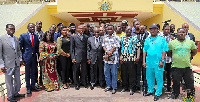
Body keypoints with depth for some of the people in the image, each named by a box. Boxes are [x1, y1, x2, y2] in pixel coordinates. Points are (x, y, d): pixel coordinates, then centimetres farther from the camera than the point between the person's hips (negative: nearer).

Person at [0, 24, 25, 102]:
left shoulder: (16, 38, 6)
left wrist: (20, 59, 10)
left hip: (17, 63, 5)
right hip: (8, 64, -5)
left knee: (17, 80, 16)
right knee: (9, 81, 8)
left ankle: (16, 93, 35)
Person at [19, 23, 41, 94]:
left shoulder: (36, 36, 7)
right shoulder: (23, 36, -4)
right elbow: (20, 47, -2)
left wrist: (37, 55, 3)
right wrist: (22, 57, -6)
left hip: (34, 57, 4)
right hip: (27, 57, -3)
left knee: (33, 73, 12)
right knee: (27, 73, 7)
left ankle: (33, 86, 25)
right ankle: (28, 88, 18)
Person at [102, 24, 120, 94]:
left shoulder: (116, 37, -2)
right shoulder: (105, 37, 13)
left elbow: (115, 47, -8)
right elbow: (103, 45, 8)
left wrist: (109, 53, -10)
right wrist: (107, 51, -10)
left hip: (113, 57, -5)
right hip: (106, 57, 5)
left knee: (114, 73, 1)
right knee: (106, 72, 10)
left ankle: (114, 87, 12)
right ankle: (108, 86, 25)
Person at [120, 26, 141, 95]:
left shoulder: (134, 38, 4)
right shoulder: (122, 38, 13)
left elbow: (138, 48, -2)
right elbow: (120, 48, 10)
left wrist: (138, 57, -12)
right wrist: (120, 57, 1)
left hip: (132, 59, -3)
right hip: (123, 59, 3)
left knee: (132, 74, 1)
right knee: (124, 73, 10)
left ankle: (132, 88, 11)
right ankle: (125, 87, 25)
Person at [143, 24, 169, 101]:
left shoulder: (161, 39, 2)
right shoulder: (147, 40, 12)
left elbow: (164, 50, -3)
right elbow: (144, 51, 10)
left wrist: (162, 60, -12)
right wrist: (144, 61, 4)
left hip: (158, 63, -4)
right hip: (149, 62, 4)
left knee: (159, 78, 2)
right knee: (149, 77, 15)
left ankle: (158, 93, 14)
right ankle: (150, 90, 31)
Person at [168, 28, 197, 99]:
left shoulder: (190, 42, 5)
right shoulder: (172, 42, 1)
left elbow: (194, 51, 18)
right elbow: (169, 53, 11)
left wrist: (189, 57, 10)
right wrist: (174, 58, 5)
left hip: (187, 66, 1)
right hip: (176, 66, -1)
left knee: (190, 83, 10)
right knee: (176, 82, 14)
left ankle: (191, 96, 28)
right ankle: (175, 94, 33)